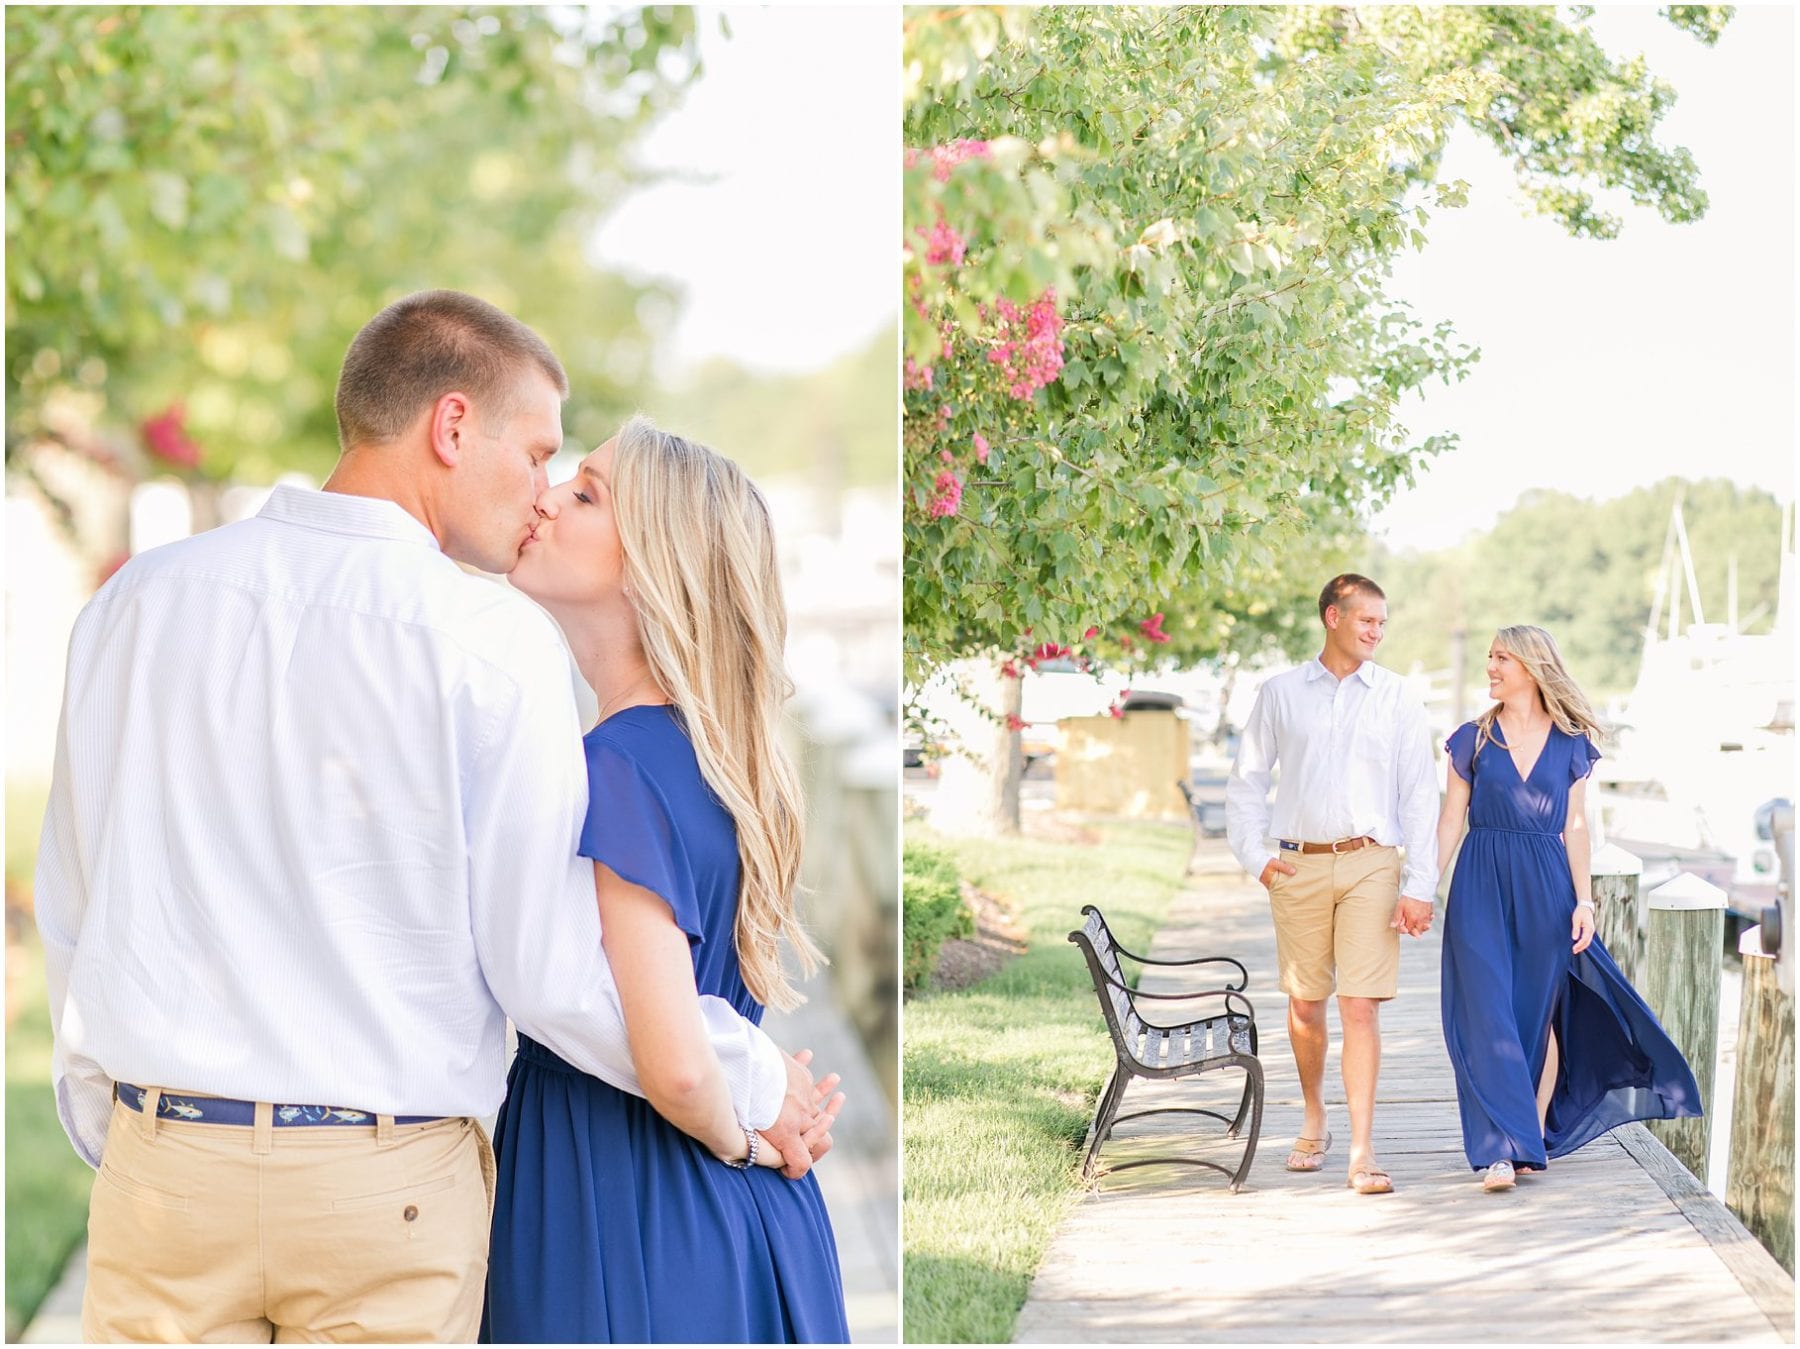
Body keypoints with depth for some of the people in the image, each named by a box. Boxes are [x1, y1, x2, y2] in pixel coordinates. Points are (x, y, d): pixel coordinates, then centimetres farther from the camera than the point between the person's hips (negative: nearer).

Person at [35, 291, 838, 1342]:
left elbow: (70, 908, 10)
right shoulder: (497, 643, -11)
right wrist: (756, 1083, 5)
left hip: (162, 1173, 3)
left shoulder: (137, 601, 3)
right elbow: (548, 966, -10)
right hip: (389, 1183, -3)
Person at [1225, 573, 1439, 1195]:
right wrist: (1255, 857, 1)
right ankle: (1313, 1119, 32)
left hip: (1371, 865, -1)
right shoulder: (1281, 694, 7)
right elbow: (1246, 781, 13)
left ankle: (1362, 1152, -8)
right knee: (1305, 1006, 9)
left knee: (1361, 1007, -9)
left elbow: (1420, 795, 4)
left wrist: (1419, 886, -4)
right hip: (1300, 867, 1)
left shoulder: (1396, 698, 6)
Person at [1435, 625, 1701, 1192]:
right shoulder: (1474, 738, 4)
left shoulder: (1571, 743, 4)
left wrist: (1583, 901, -2)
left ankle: (1535, 1134, 19)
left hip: (1545, 888, 0)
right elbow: (1451, 817, 3)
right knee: (1486, 1013, -8)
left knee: (1538, 1017, 7)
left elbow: (1574, 826, 4)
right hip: (1481, 887, 0)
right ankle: (1502, 1149, -9)